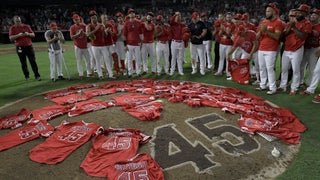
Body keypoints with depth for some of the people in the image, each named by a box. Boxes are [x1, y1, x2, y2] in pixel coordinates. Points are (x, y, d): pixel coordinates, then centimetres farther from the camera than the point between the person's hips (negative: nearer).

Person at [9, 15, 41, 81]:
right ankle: (26, 76, 17)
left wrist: (28, 34, -10)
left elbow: (33, 35, 10)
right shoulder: (12, 28, 3)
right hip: (20, 47, -1)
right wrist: (18, 35, -19)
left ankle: (37, 75, 2)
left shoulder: (26, 26, 9)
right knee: (23, 63, 6)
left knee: (33, 61, -1)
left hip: (29, 46, 1)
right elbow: (11, 38, -6)